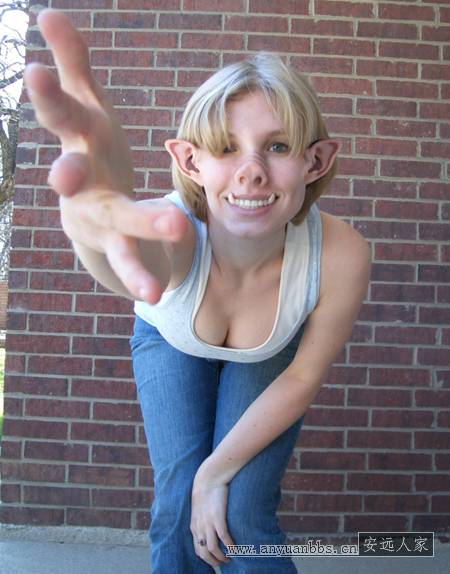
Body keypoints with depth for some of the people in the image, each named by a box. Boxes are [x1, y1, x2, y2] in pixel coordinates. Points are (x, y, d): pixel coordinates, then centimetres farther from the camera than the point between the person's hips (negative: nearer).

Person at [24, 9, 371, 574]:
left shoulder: (340, 257, -37)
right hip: (171, 341, 0)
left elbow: (301, 378, -21)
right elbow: (142, 267, -66)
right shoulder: (174, 232, -41)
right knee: (178, 510, -4)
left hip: (269, 357, 1)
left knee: (244, 517, -8)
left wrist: (217, 470, -14)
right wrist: (106, 230, -91)